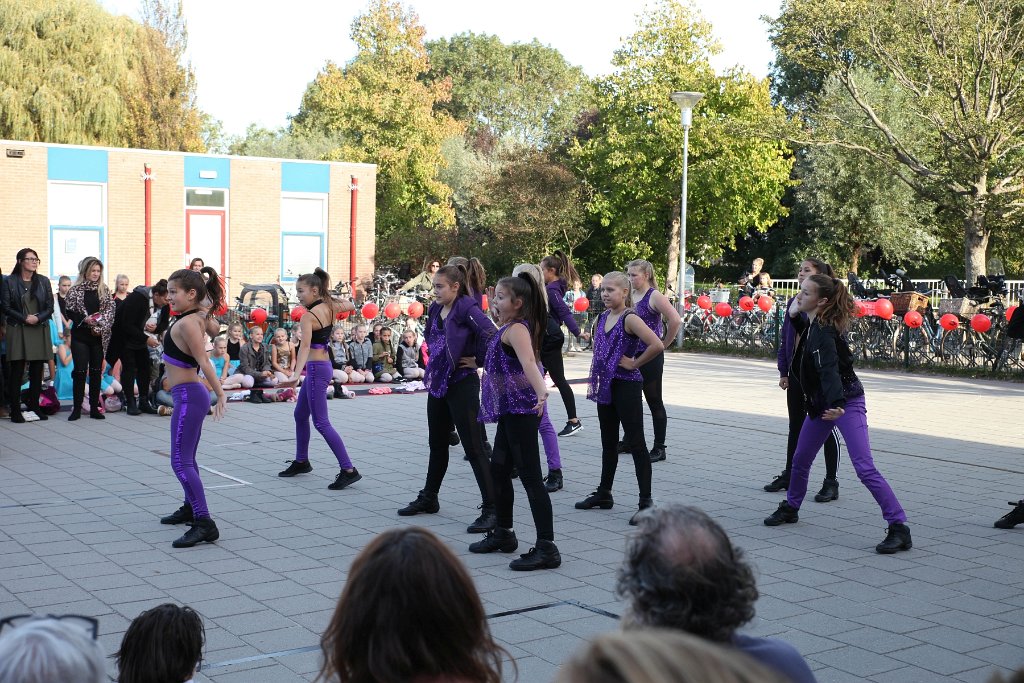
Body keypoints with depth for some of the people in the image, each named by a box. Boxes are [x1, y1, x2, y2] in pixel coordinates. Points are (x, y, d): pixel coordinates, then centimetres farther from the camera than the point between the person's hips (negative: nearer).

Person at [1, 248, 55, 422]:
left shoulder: (43, 281, 10)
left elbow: (50, 307, 7)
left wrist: (38, 318, -11)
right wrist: (25, 318, -13)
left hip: (40, 331, 3)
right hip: (18, 331, -3)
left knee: (37, 372, 4)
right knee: (17, 372, -3)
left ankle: (34, 407, 13)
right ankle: (15, 411, 0)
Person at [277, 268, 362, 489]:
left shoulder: (308, 316, -19)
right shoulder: (330, 308, 4)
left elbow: (305, 346, -33)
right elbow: (350, 306, 25)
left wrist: (296, 375, -44)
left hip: (316, 369, -10)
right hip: (322, 365, 10)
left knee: (321, 423, -8)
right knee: (300, 415, 22)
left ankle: (348, 470, -11)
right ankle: (301, 461, 36)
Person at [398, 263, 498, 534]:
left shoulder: (466, 308, -16)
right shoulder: (435, 309, 8)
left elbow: (492, 336, -27)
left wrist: (478, 361, -15)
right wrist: (434, 364, 12)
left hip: (462, 384, -8)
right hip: (438, 382, 8)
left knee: (473, 447, -8)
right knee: (437, 443, 20)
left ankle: (490, 509, -5)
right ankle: (428, 498, 34)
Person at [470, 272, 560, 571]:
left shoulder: (516, 329, -16)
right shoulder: (509, 327, 13)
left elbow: (528, 362, -36)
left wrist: (541, 390, -51)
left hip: (521, 410, -11)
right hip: (511, 410, 11)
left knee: (530, 476, -10)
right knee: (499, 470, 20)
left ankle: (546, 548, -8)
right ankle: (503, 534, 34)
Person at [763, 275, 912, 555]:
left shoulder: (823, 332, -23)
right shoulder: (811, 324, 3)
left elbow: (829, 369, -38)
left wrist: (837, 404, -51)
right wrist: (795, 313, 11)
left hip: (846, 402, -10)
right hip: (821, 403, 10)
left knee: (865, 468, -17)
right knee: (800, 458, 20)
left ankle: (899, 528, -17)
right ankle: (790, 508, 41)